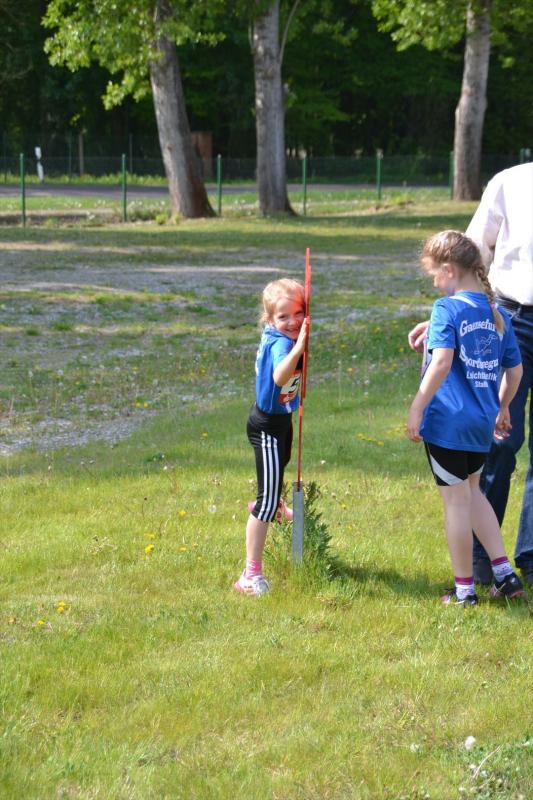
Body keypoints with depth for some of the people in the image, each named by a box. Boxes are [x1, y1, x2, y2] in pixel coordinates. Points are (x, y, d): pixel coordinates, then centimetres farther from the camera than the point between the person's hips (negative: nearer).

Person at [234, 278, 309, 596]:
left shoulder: (280, 335, -6)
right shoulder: (280, 343, -33)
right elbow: (280, 377, -56)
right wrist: (299, 346, -65)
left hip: (281, 418, 10)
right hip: (268, 426, -10)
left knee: (281, 463, 39)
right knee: (268, 498, -12)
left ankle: (273, 505, 72)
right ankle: (252, 573, -11)